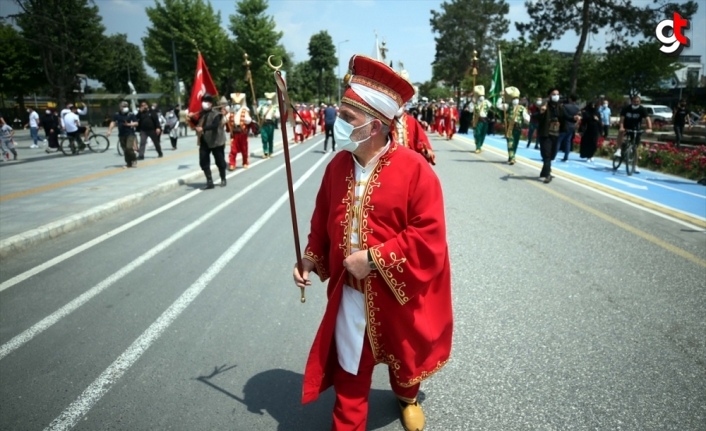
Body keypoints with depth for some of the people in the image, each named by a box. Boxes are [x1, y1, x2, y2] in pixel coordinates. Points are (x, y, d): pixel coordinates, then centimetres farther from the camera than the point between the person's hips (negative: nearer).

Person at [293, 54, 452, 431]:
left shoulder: (414, 169, -20)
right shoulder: (338, 165, -4)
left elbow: (429, 236, -22)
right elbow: (322, 221, 7)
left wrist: (375, 258, -24)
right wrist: (312, 258, -5)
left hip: (398, 290, -2)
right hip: (349, 290, 3)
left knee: (403, 354, 24)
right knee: (349, 364, 14)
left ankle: (407, 398, 56)